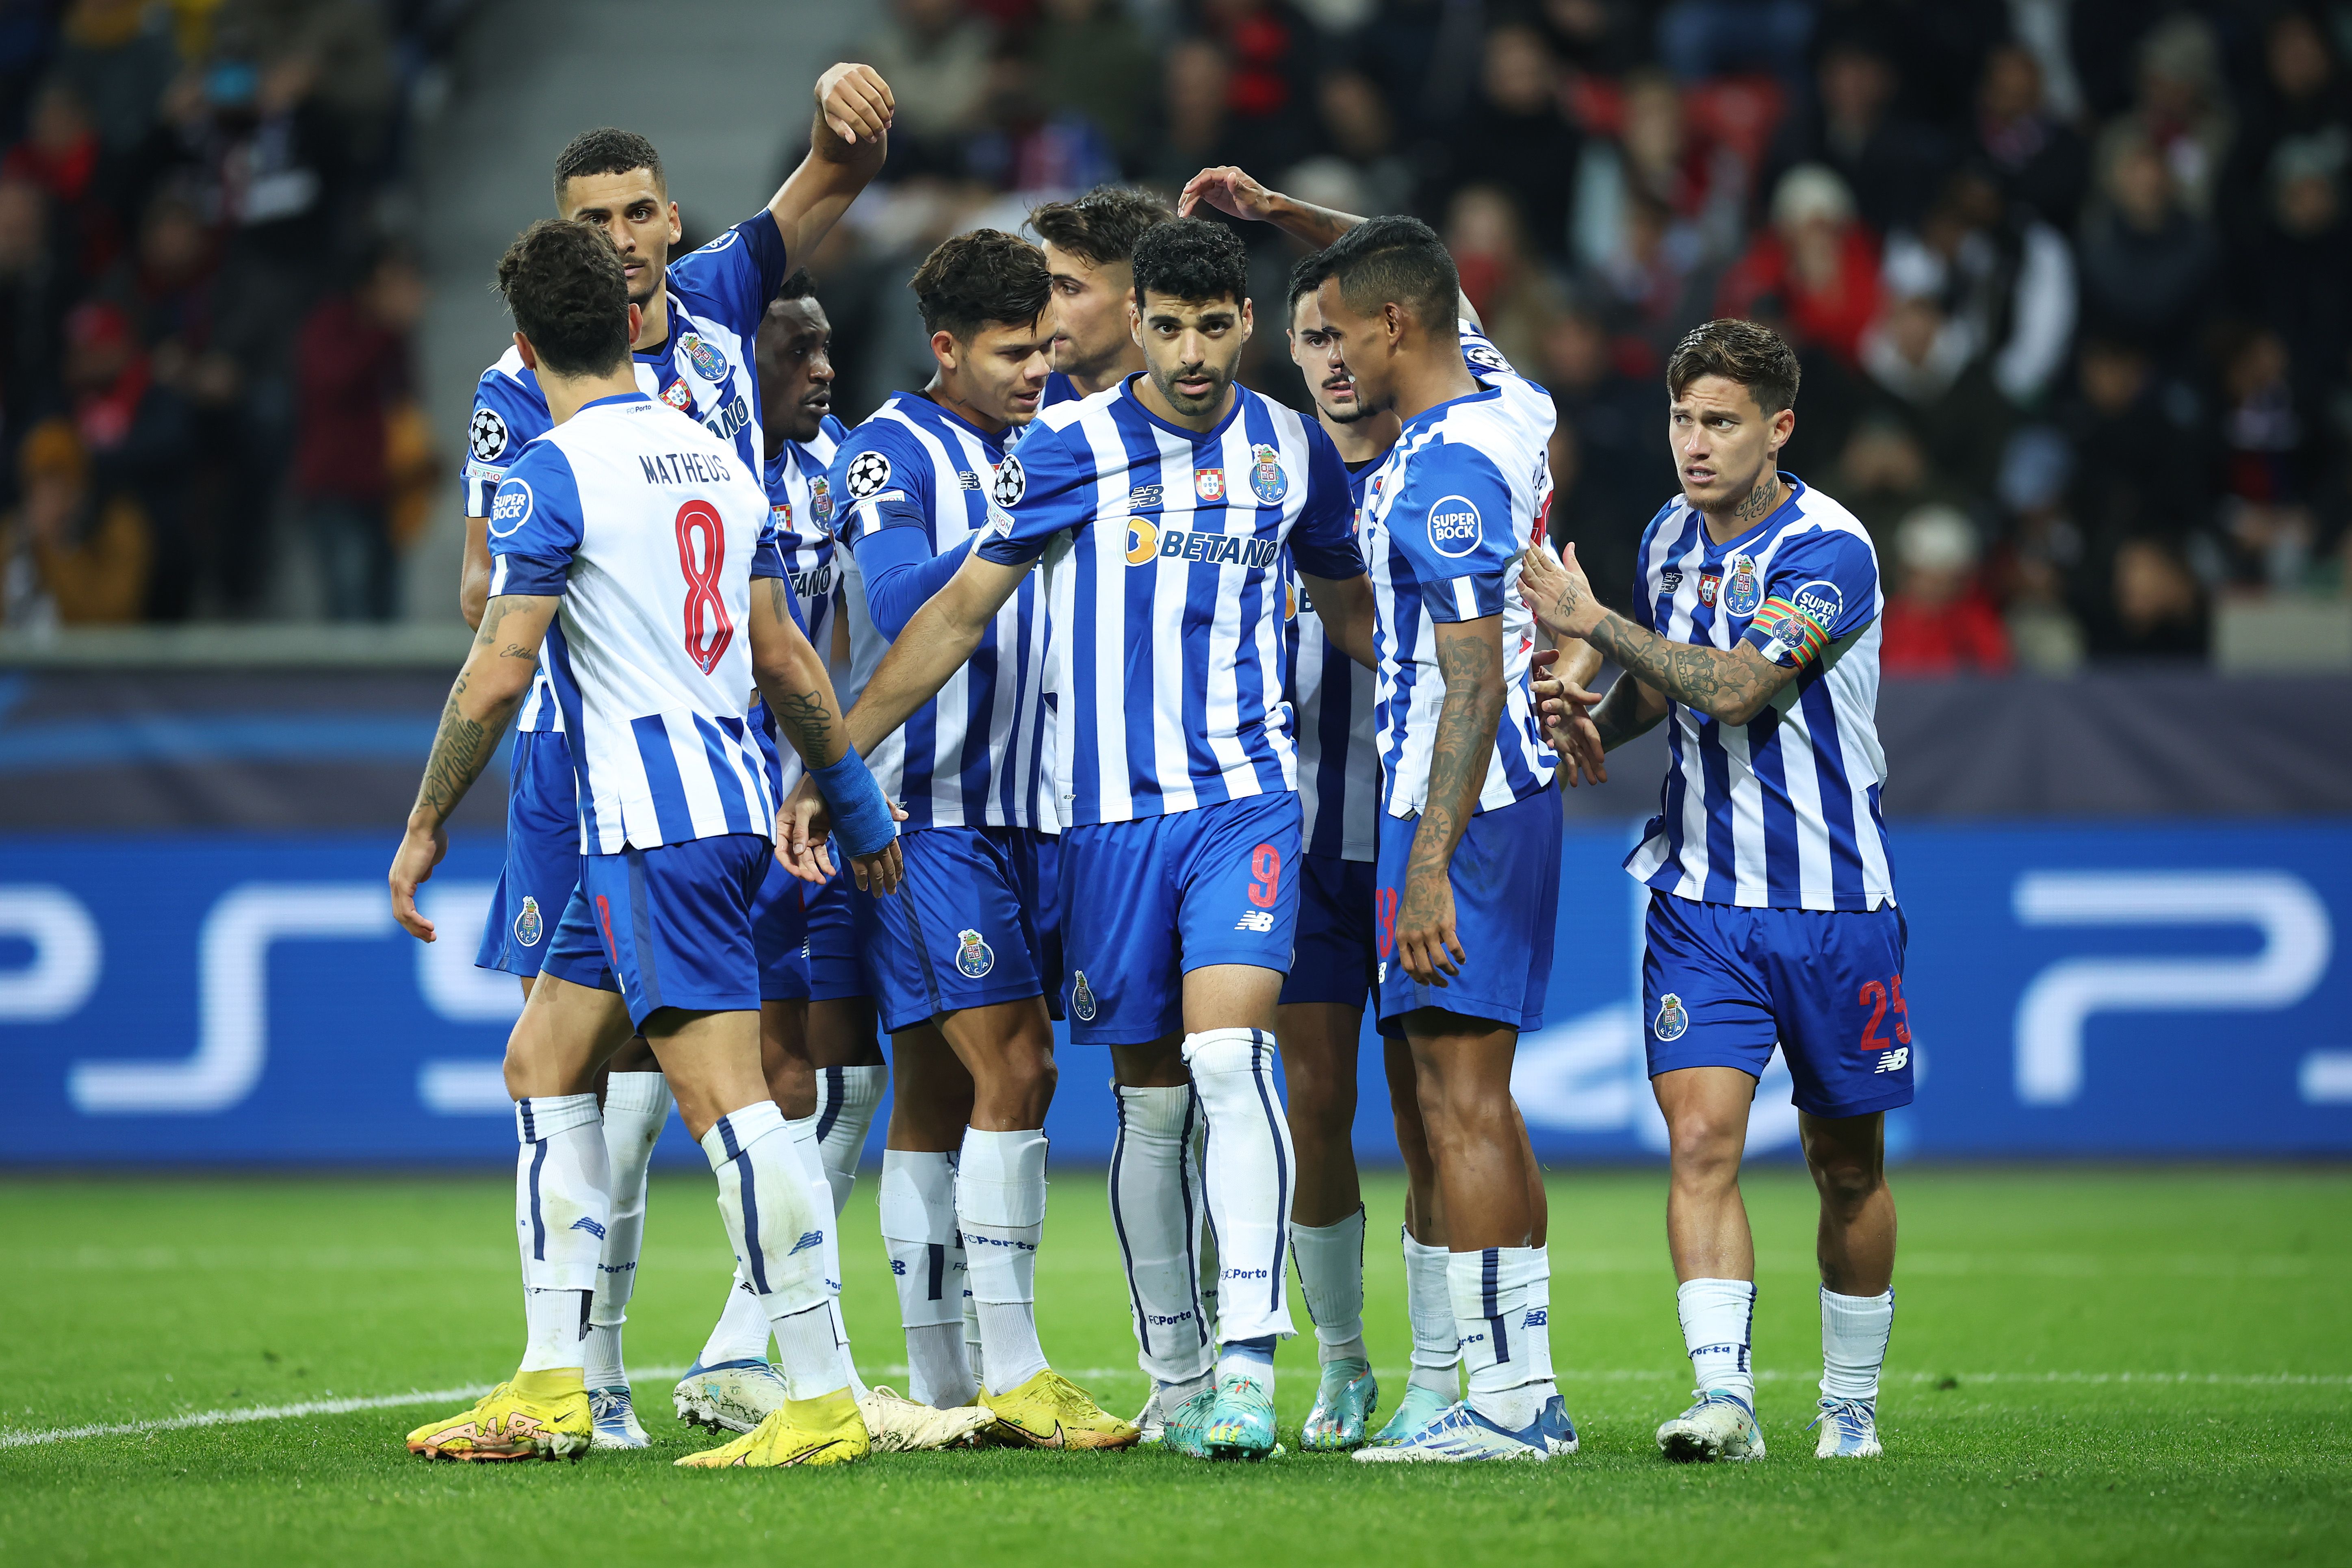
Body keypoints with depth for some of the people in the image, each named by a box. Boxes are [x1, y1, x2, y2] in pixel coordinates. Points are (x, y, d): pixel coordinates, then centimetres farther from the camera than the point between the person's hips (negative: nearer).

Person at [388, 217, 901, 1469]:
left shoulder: (556, 473, -10)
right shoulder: (716, 458, 14)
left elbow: (500, 669, -14)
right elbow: (784, 657, 18)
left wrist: (425, 826, -5)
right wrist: (855, 800, 26)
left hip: (652, 821, -9)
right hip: (727, 800, 9)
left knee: (723, 1094, -11)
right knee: (544, 1063, 15)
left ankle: (823, 1400, -15)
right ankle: (550, 1389, 13)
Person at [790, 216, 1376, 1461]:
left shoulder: (1294, 450, 7)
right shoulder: (1069, 447, -1)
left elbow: (1353, 611, 22)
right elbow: (962, 610, 2)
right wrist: (833, 755, -1)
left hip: (1245, 798, 0)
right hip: (1110, 809, 0)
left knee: (1230, 1059, -18)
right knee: (1149, 1099, 5)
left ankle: (1247, 1367, -21)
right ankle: (1174, 1381, 16)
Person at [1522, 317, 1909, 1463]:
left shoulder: (1829, 551, -15)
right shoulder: (1670, 535, 6)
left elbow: (1734, 684, -27)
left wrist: (1593, 624, -21)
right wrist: (1595, 718, 1)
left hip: (1832, 905, -4)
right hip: (1700, 896, 4)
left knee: (1847, 1166, 9)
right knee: (1701, 1139, -14)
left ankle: (1851, 1404, 25)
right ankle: (1723, 1394, -21)